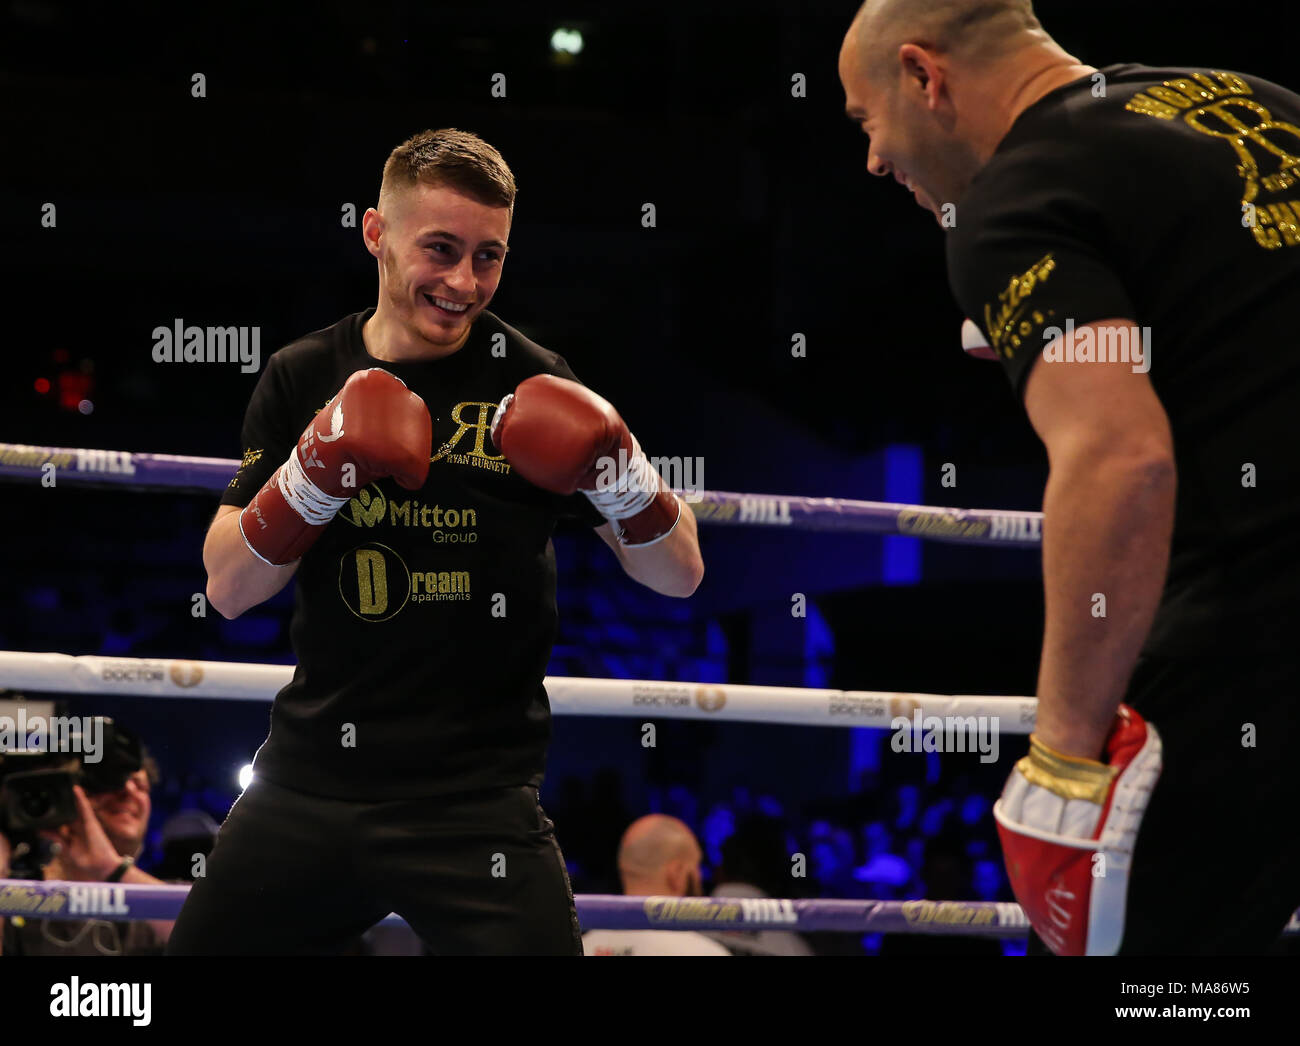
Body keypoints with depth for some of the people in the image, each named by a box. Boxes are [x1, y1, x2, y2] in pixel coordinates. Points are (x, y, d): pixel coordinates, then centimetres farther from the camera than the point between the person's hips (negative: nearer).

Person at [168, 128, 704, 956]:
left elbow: (680, 575, -3)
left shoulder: (527, 387, -4)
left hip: (473, 795, -3)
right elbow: (228, 591, -1)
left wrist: (619, 471, -21)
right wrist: (311, 476, -17)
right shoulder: (303, 379, 3)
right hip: (311, 777, 3)